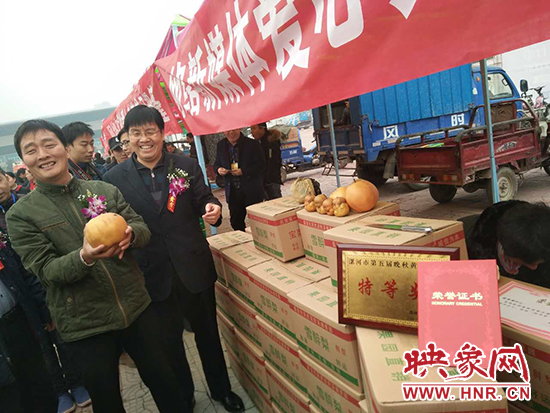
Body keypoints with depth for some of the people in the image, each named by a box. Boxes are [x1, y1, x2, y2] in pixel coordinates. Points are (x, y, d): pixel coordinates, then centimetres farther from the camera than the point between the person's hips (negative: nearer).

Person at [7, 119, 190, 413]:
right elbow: (45, 270, -11)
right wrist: (84, 258, -31)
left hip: (137, 308, 2)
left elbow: (143, 230, 1)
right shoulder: (21, 215, -4)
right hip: (84, 324, -1)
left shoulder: (106, 190, 2)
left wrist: (129, 233, -23)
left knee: (164, 382, 15)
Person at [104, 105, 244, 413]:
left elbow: (203, 199, -1)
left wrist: (212, 208, -23)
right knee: (169, 339, 19)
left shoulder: (187, 166, -1)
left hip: (194, 267, 0)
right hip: (152, 273, 0)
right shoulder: (115, 178, -2)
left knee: (207, 331, 17)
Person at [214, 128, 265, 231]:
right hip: (232, 191, 4)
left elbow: (261, 165, -9)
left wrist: (243, 171, -21)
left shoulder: (252, 144, -7)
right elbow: (217, 164, 15)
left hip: (251, 190, -4)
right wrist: (218, 169, -9)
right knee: (235, 222, 11)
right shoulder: (221, 145, 7)